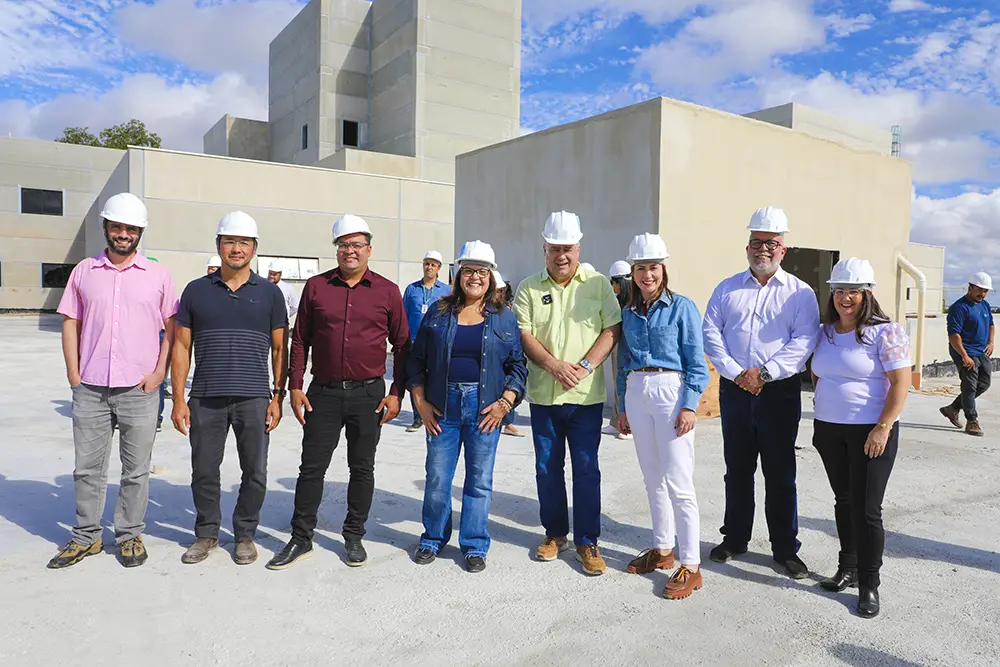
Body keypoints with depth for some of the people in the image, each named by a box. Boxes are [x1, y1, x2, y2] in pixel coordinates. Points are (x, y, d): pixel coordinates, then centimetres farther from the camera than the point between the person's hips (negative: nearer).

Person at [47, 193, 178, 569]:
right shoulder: (84, 271, 9)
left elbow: (173, 327, 3)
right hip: (89, 389, 2)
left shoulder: (157, 275, 3)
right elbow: (71, 324, 10)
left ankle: (130, 536, 22)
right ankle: (86, 537, 26)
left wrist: (159, 373, -6)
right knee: (87, 467, 11)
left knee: (136, 470, 7)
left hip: (139, 389, -2)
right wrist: (73, 374, 2)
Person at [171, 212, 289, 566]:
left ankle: (245, 535, 24)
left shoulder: (269, 293, 5)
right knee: (204, 472, 9)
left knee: (255, 473, 5)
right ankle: (207, 534, 29)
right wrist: (179, 399, 1)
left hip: (254, 399, -1)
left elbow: (279, 349, 6)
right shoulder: (196, 290, 7)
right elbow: (182, 346, 7)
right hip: (205, 399, 1)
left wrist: (277, 397, -1)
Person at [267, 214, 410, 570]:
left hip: (368, 394, 0)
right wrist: (295, 386, 1)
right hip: (323, 393, 1)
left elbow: (402, 345, 2)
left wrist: (397, 392, -4)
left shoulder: (387, 291, 0)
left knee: (362, 468, 10)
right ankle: (301, 538, 20)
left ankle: (354, 536, 25)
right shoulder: (316, 286, 4)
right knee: (311, 467, 6)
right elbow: (300, 340, 7)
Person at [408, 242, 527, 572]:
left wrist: (505, 403, -7)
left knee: (479, 480, 7)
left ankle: (474, 545, 23)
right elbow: (416, 360, 7)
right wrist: (420, 402, 0)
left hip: (485, 408, -1)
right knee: (437, 478, 7)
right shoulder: (439, 311, 5)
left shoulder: (504, 316, 4)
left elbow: (517, 365, 4)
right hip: (442, 407, 1)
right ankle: (433, 539, 28)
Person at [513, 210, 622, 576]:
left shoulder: (598, 284, 2)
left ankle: (587, 541, 15)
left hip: (586, 395, -1)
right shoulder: (529, 289, 4)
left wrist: (585, 366, -15)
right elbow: (524, 335, -2)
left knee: (586, 469, 2)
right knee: (547, 469, 11)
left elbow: (612, 329, -2)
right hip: (543, 394, 2)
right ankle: (554, 533, 28)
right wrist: (554, 365, -17)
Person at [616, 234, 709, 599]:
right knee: (653, 479, 14)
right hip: (637, 394, 6)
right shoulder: (628, 312, 12)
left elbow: (697, 363, -6)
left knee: (678, 483, -5)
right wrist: (623, 407, 15)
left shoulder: (682, 307, -3)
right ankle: (662, 549, 28)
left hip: (671, 391, -6)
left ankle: (691, 566, 3)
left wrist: (689, 406, -14)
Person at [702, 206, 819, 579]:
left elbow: (803, 341, -7)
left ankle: (785, 548, 17)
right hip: (734, 390, 2)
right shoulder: (727, 289, 11)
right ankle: (735, 538, 26)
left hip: (780, 392, -2)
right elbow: (711, 334, 2)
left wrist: (764, 373, -16)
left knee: (780, 474, 4)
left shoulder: (800, 293, 4)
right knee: (737, 469, 12)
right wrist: (736, 373, -10)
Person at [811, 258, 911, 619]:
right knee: (844, 501, 16)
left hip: (870, 432, -6)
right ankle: (848, 567, 30)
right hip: (829, 430, 6)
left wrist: (883, 428, -19)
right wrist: (820, 420, 15)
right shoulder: (824, 332, 8)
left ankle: (869, 583, 12)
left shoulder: (885, 332, -11)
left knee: (866, 509, -1)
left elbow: (900, 383, -14)